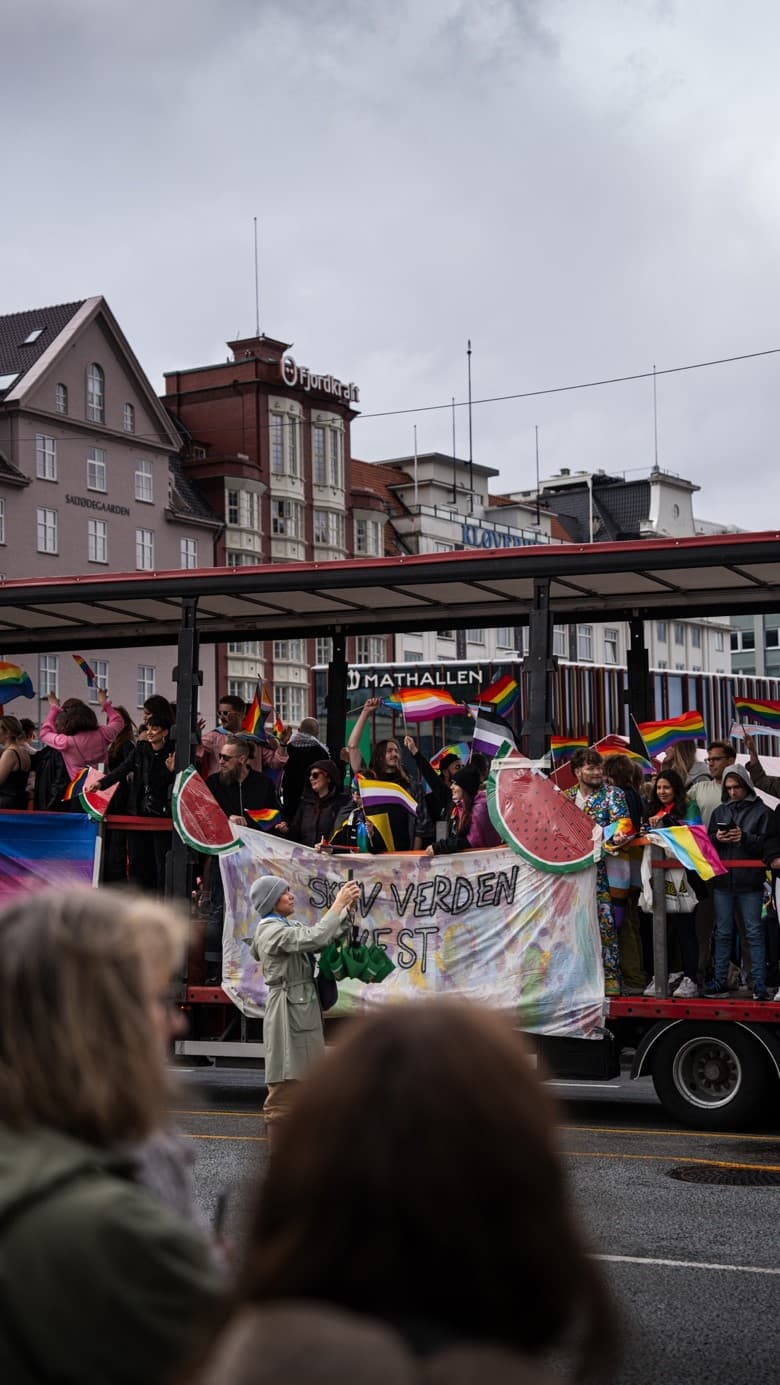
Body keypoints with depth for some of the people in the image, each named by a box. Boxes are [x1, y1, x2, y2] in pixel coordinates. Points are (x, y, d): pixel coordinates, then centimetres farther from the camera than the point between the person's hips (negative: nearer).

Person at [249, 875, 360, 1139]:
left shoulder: (290, 926, 15)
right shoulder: (271, 931, -14)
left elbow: (330, 936, 10)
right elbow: (315, 938, -27)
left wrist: (348, 908, -4)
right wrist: (338, 903, -21)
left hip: (304, 1007, 10)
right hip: (287, 1008, -10)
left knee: (305, 1079, 15)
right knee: (285, 1081, -5)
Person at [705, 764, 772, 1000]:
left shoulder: (760, 811, 1)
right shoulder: (720, 812, 14)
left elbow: (766, 843, -6)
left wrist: (744, 838, -19)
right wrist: (717, 839, -8)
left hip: (750, 882, -4)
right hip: (722, 880, 4)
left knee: (754, 932, -2)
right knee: (723, 933, 8)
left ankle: (760, 984, -1)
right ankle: (720, 981, 13)